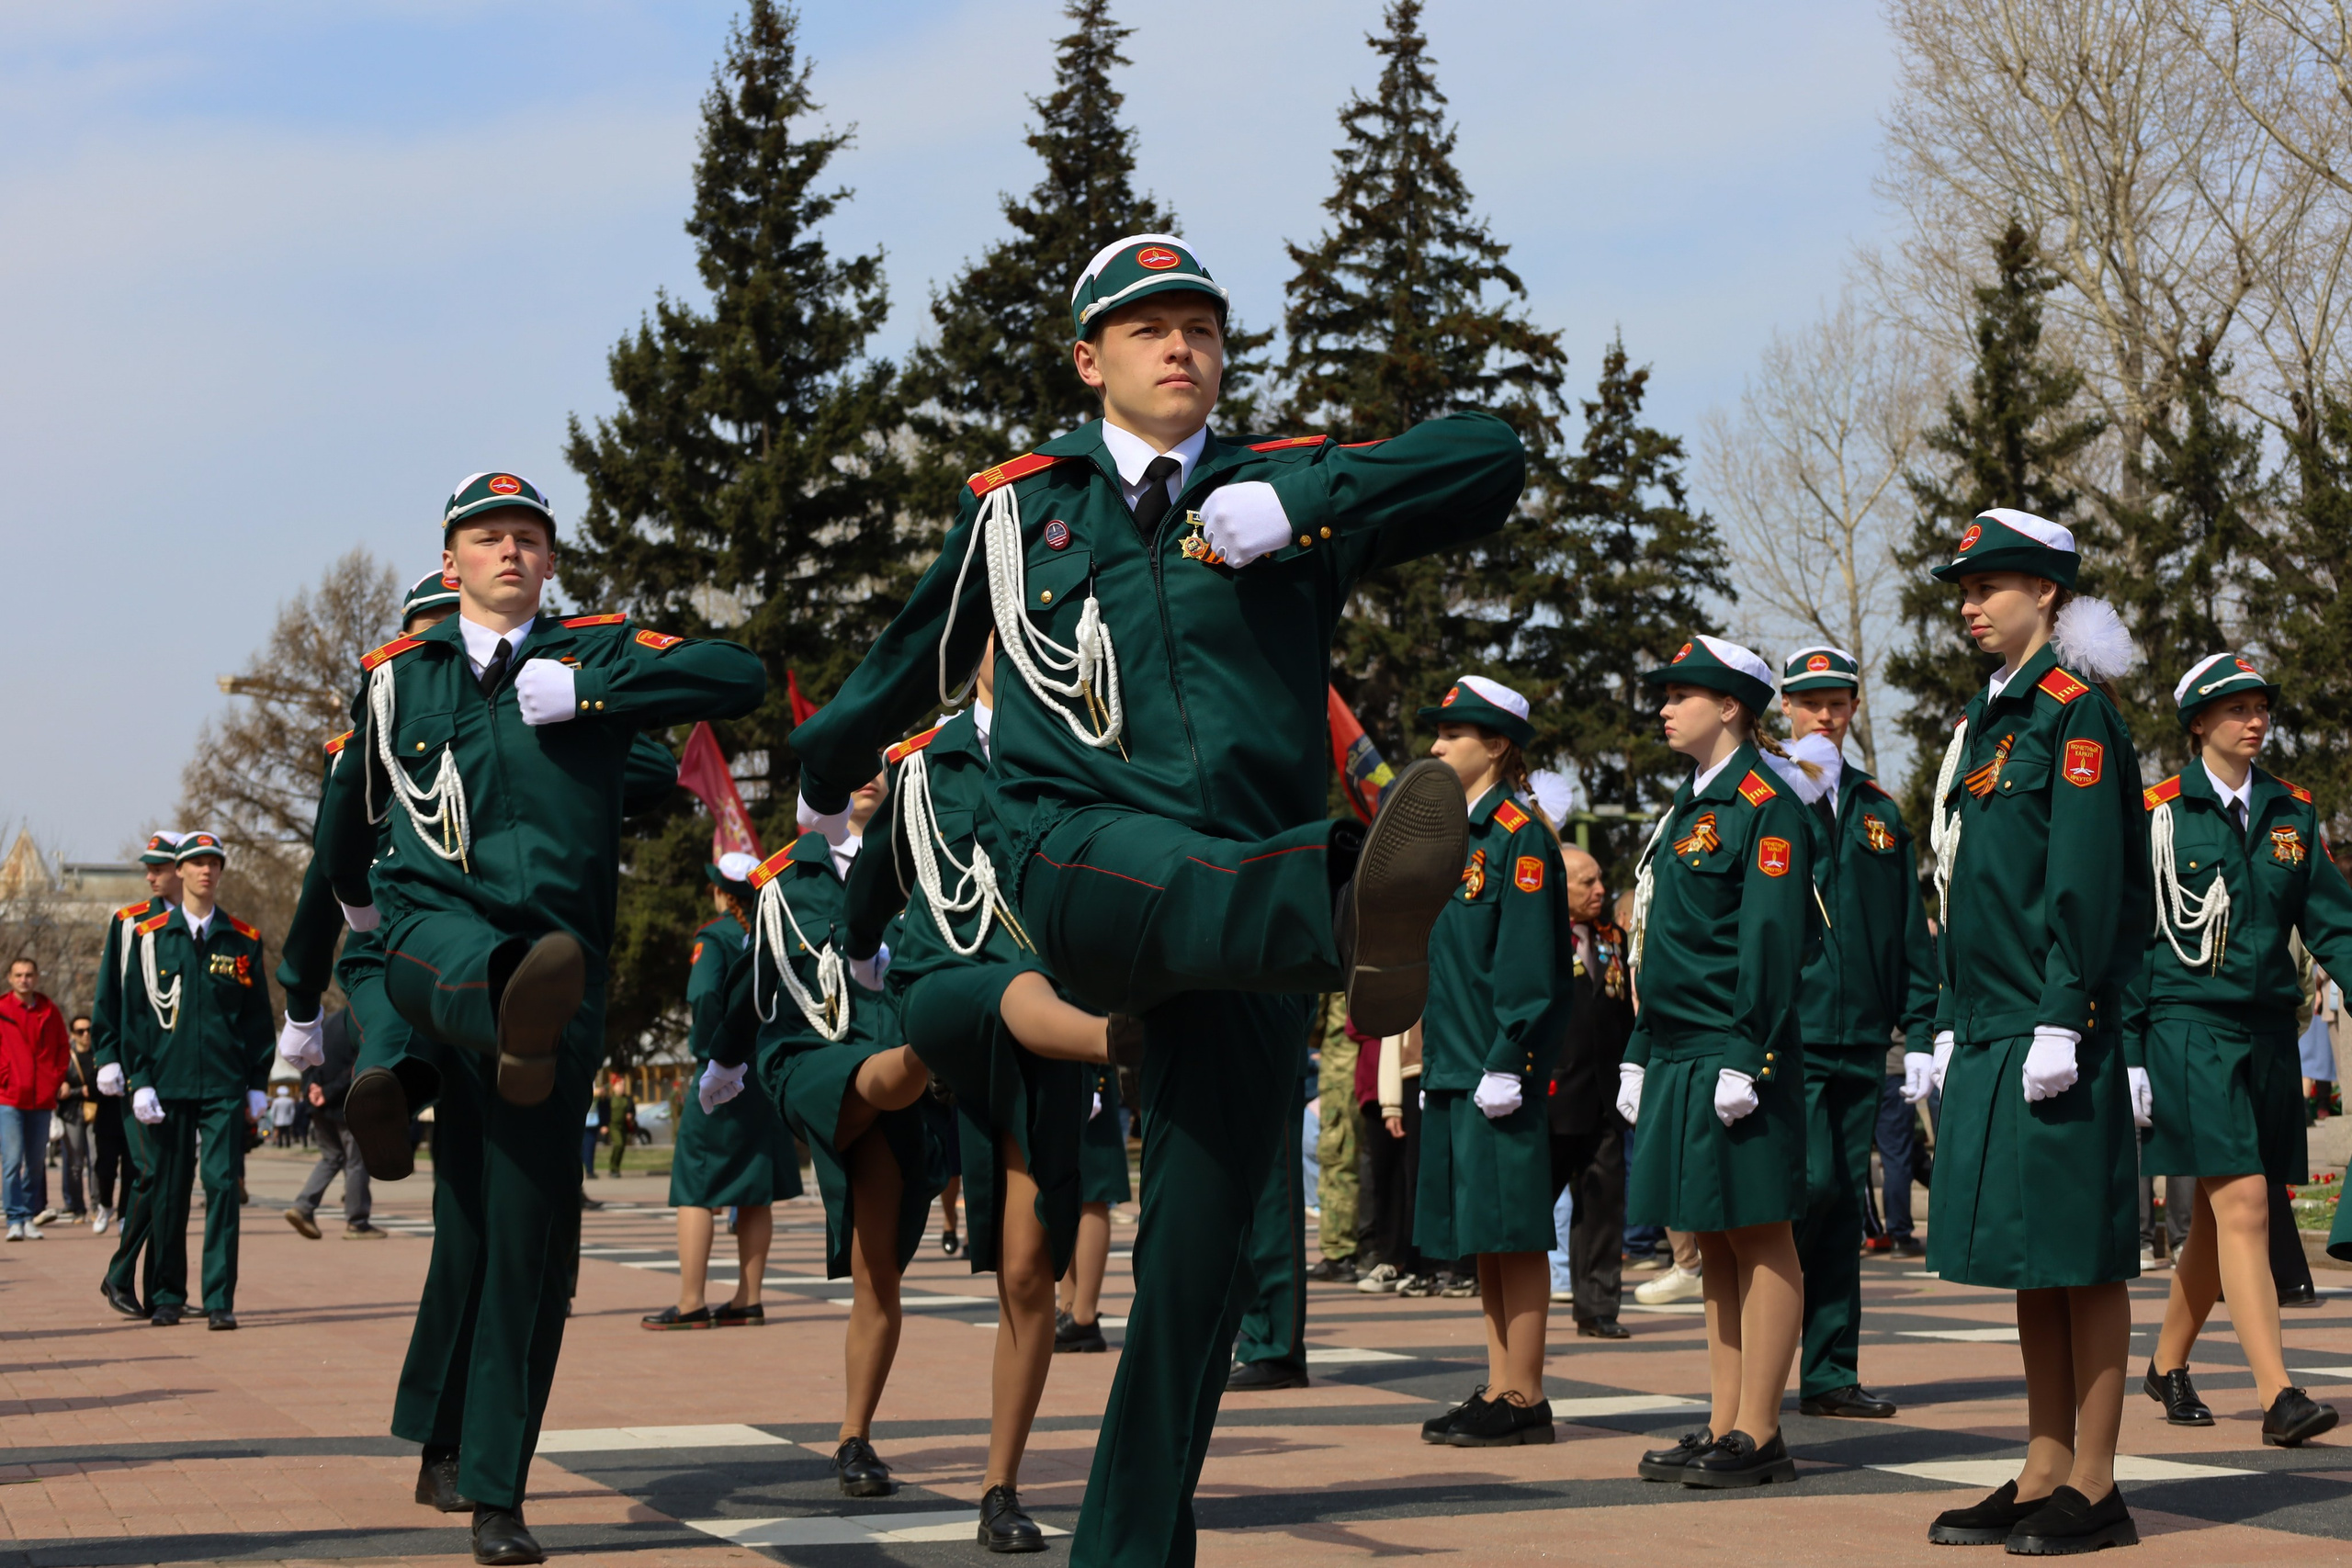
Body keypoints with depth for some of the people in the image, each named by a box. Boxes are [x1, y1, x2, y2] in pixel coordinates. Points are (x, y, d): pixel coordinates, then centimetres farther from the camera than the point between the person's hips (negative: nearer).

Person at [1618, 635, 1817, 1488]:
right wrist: (1640, 1056, 17)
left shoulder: (1766, 805, -9)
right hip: (1678, 1057, 9)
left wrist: (1746, 1061, -20)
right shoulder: (1687, 805, 18)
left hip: (1733, 1058, -9)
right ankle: (1724, 1427, 15)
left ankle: (1758, 1435, 0)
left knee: (1759, 1241, -3)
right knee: (1714, 1241, 11)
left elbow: (1770, 940, -15)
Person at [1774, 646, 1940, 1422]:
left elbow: (1911, 932, 16)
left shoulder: (1879, 811, 16)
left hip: (1860, 1038, 5)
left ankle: (1830, 1373, 10)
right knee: (1810, 1185, -16)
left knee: (1845, 1202, 5)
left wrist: (1920, 1033, 9)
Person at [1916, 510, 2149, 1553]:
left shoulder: (2075, 711, -9)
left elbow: (2088, 881, -16)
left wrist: (2063, 1022, -20)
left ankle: (2093, 1489, 3)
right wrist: (1954, 1024, 17)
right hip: (1990, 1032, 9)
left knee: (2080, 1258, -3)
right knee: (2028, 1262, 11)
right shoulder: (1988, 717, 17)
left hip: (2055, 1029, -9)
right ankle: (2044, 1477, 17)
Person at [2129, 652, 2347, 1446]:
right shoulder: (2156, 813, -2)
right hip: (2190, 1029, -5)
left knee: (2219, 1216, 13)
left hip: (2269, 1031, 5)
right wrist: (2125, 1054, -5)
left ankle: (2167, 1365, 31)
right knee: (2242, 1206, -15)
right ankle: (2278, 1396, -18)